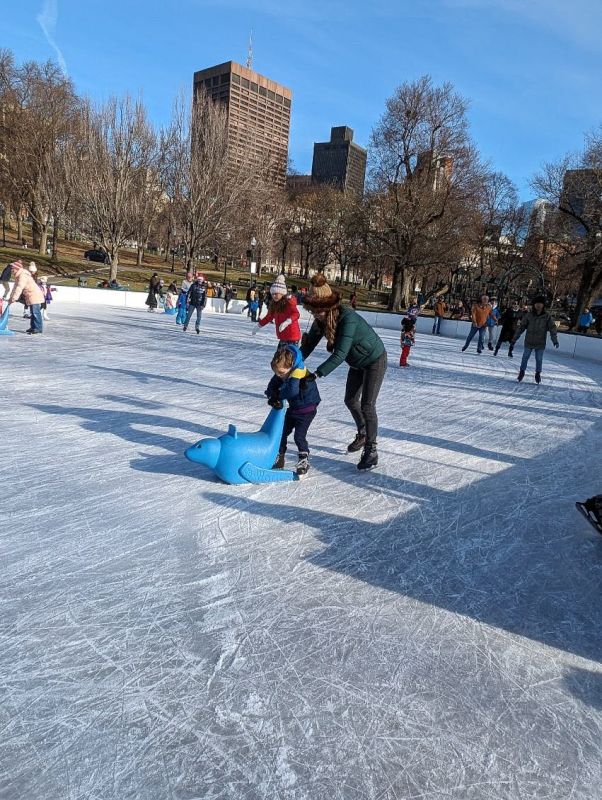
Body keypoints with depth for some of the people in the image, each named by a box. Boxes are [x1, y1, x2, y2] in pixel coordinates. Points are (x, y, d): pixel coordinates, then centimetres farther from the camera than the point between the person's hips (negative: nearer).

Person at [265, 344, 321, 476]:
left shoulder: (298, 373, -31)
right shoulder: (281, 374, -6)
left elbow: (292, 391, -43)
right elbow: (271, 387, -3)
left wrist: (277, 395, -26)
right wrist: (273, 397, -25)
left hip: (307, 408, -8)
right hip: (293, 407, 8)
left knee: (299, 436, -12)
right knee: (282, 432, 11)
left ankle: (303, 461, 5)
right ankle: (278, 458, 25)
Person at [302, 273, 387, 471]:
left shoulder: (347, 318, -37)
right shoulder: (321, 320, -14)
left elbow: (340, 354, -41)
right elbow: (308, 345, -10)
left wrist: (317, 373, -46)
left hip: (375, 360, -8)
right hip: (357, 362, 8)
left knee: (367, 405, -10)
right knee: (350, 400, 17)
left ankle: (371, 451, 2)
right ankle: (363, 434, 40)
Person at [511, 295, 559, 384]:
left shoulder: (547, 316, -6)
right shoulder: (529, 315, -6)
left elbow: (552, 328, -9)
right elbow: (521, 327, -3)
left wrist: (555, 340, -21)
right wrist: (514, 339, -3)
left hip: (540, 343, 0)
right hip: (529, 342, 0)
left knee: (539, 359, 8)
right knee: (525, 357, 7)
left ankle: (538, 374, 28)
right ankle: (522, 372, 27)